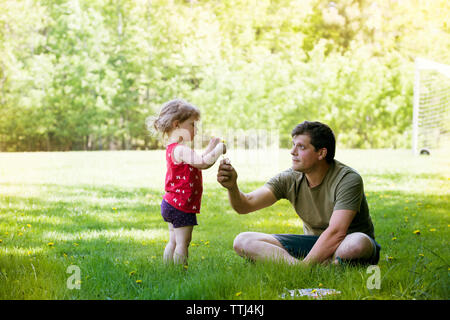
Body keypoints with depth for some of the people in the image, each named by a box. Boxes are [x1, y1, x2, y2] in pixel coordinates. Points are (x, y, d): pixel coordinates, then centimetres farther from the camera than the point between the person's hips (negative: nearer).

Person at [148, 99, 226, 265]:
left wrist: (211, 147, 9)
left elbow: (199, 163, 18)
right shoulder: (180, 150, -22)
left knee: (173, 242, 16)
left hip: (171, 203, 11)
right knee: (182, 243, -4)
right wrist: (219, 149, -15)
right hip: (181, 206, -11)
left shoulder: (173, 149, 13)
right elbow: (203, 162, -31)